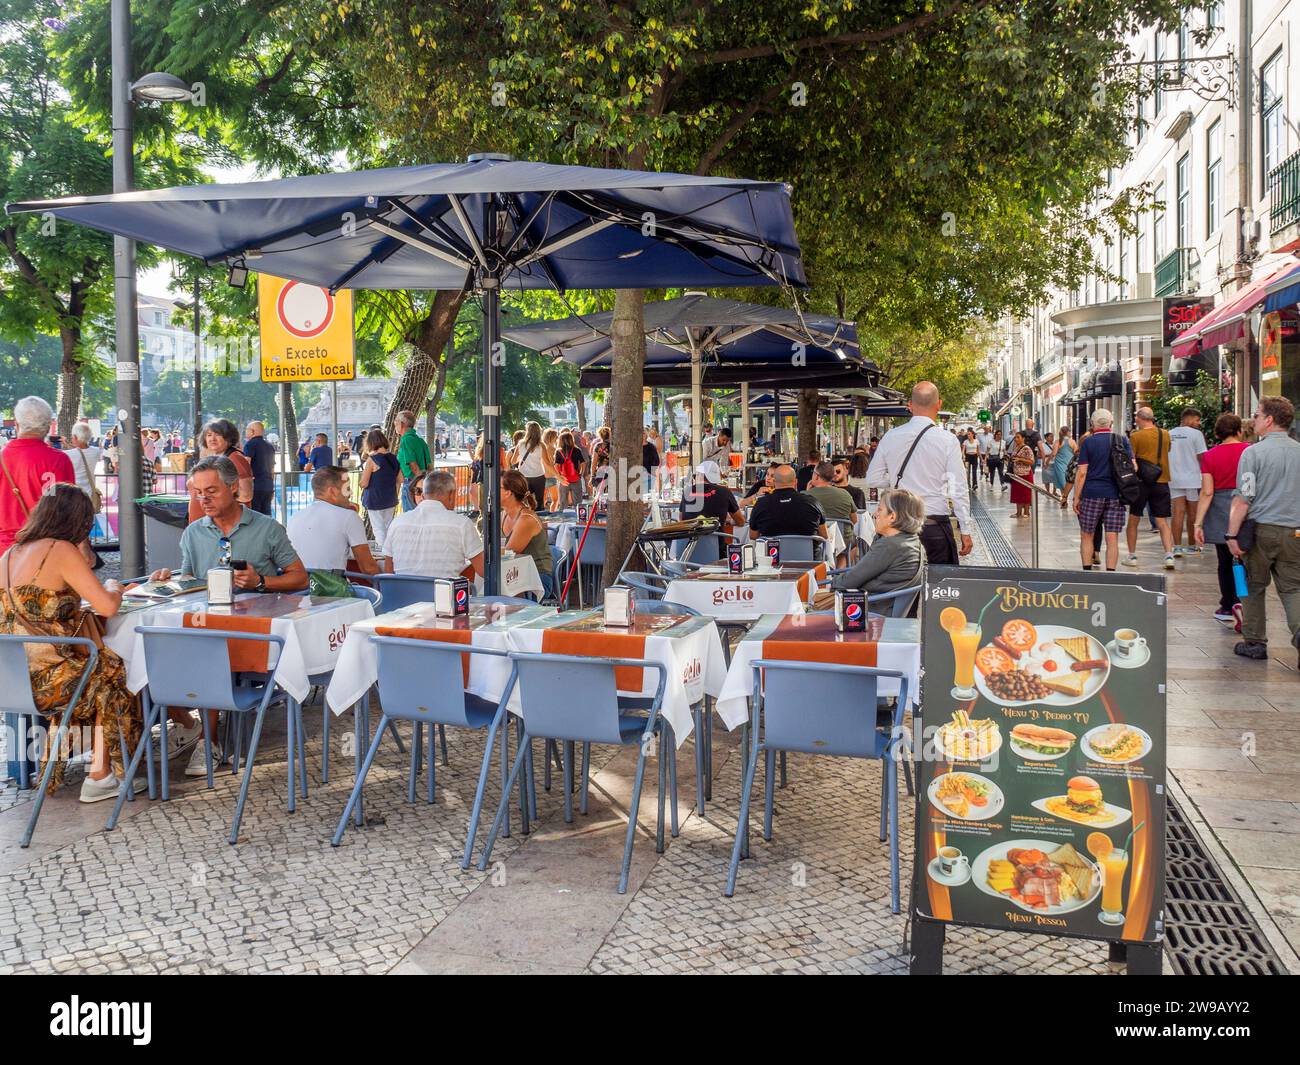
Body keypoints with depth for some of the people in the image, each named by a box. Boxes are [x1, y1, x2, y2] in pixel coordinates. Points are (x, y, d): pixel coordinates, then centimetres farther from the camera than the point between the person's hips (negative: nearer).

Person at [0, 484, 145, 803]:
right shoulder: (62, 550, -13)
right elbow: (107, 607, -16)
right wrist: (113, 588, 6)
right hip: (47, 678, -7)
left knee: (95, 670, 28)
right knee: (112, 675, 19)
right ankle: (100, 776, 21)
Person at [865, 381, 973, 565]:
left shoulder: (890, 436, 1)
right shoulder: (947, 441, -8)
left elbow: (873, 479, 7)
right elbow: (958, 490, -8)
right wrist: (966, 531, -2)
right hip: (935, 523, -3)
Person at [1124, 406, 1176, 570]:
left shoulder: (1136, 436, -9)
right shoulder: (1165, 434, 4)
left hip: (1141, 482, -3)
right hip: (1162, 482, 3)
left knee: (1133, 520, 12)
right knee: (1162, 522, 4)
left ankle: (1132, 556, 15)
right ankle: (1169, 555, -10)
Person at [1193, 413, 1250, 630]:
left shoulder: (1210, 456, -3)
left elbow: (1207, 492, -7)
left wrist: (1198, 523, -5)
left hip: (1220, 512, 1)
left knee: (1225, 562, 12)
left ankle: (1227, 607, 20)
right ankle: (1239, 602, -16)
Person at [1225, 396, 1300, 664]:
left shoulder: (1254, 452, -9)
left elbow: (1243, 499, -13)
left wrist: (1232, 534, -10)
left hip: (1260, 529, -3)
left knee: (1254, 587, 10)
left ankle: (1254, 642, 17)